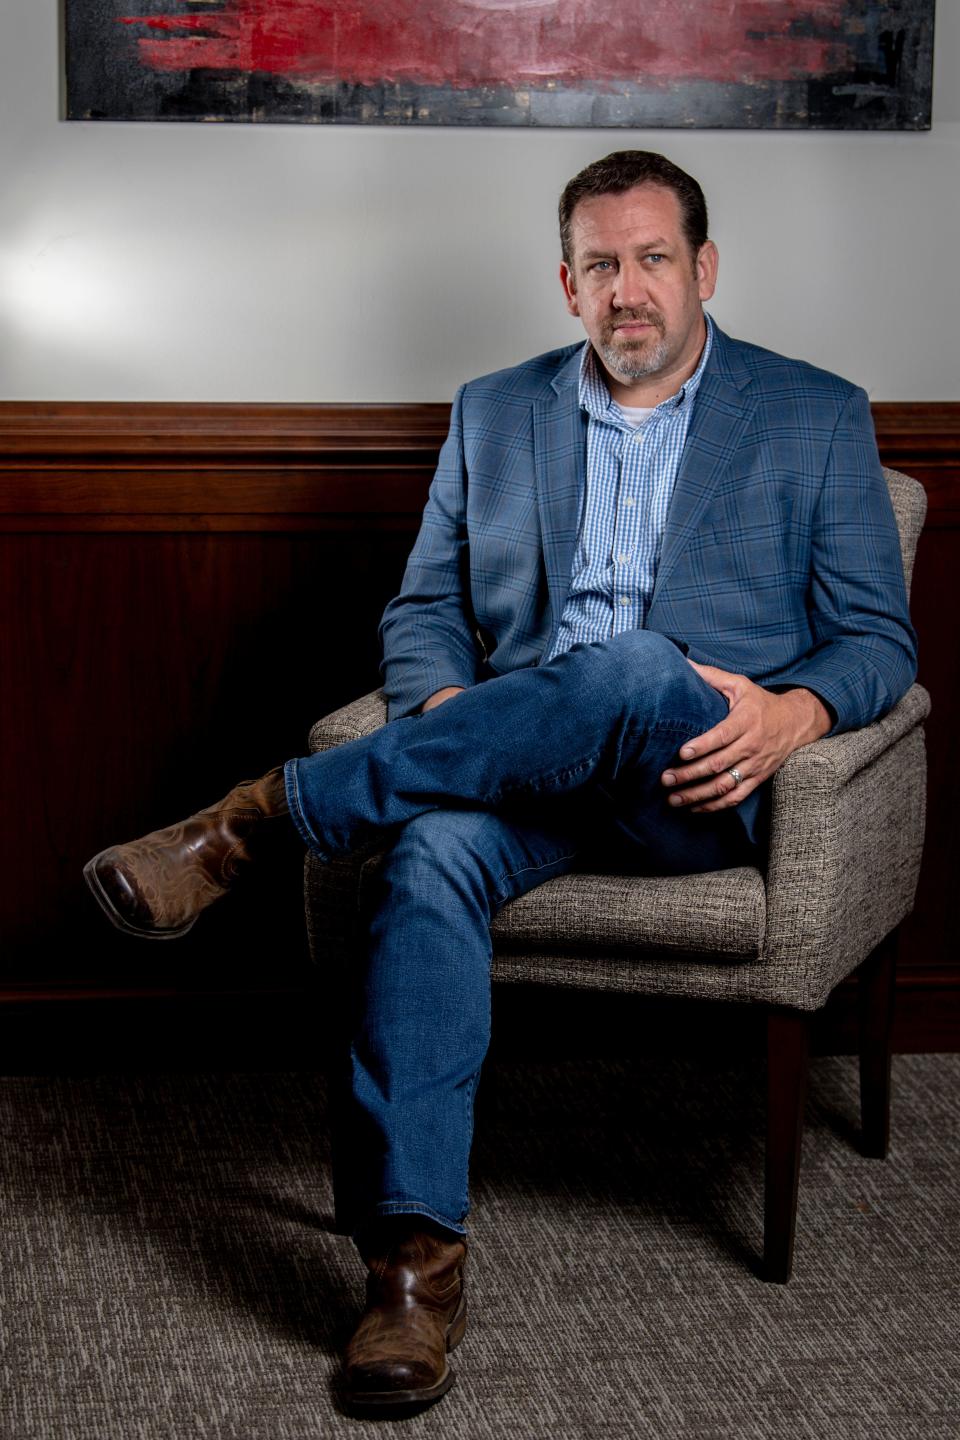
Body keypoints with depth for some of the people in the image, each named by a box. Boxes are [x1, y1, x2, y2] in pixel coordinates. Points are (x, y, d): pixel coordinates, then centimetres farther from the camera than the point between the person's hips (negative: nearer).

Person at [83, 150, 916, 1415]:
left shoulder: (817, 419, 11)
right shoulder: (494, 414, 20)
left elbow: (877, 638, 7)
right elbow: (423, 610, 18)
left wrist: (788, 715, -16)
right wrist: (446, 709, -6)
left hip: (703, 780, -2)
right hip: (525, 772, 3)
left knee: (636, 670, -38)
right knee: (432, 855, -34)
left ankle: (255, 817, -30)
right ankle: (415, 1264, -35)